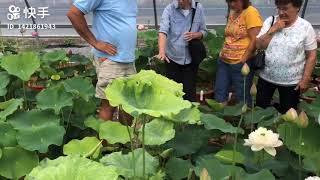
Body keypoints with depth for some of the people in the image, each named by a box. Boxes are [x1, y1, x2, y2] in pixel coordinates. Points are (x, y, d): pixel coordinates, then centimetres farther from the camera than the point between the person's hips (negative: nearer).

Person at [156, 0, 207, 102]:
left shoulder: (199, 8, -3)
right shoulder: (169, 9, -10)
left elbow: (204, 31, 6)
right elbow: (163, 31, -22)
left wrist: (195, 35, -18)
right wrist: (162, 52, -38)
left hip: (191, 59, 1)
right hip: (172, 58, -1)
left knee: (189, 92, 8)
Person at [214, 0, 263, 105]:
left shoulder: (251, 12, -11)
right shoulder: (232, 13, 13)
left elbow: (255, 40, -17)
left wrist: (243, 60, -15)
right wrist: (222, 53, 12)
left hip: (240, 64, -8)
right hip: (224, 61, 8)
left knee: (242, 98, 5)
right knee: (219, 95, 13)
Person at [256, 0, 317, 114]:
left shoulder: (305, 27, -10)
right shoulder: (270, 21, -3)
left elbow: (311, 55, -7)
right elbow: (259, 45, -7)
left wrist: (305, 79, -9)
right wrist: (273, 29, -17)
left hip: (291, 82, -2)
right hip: (266, 77, 2)